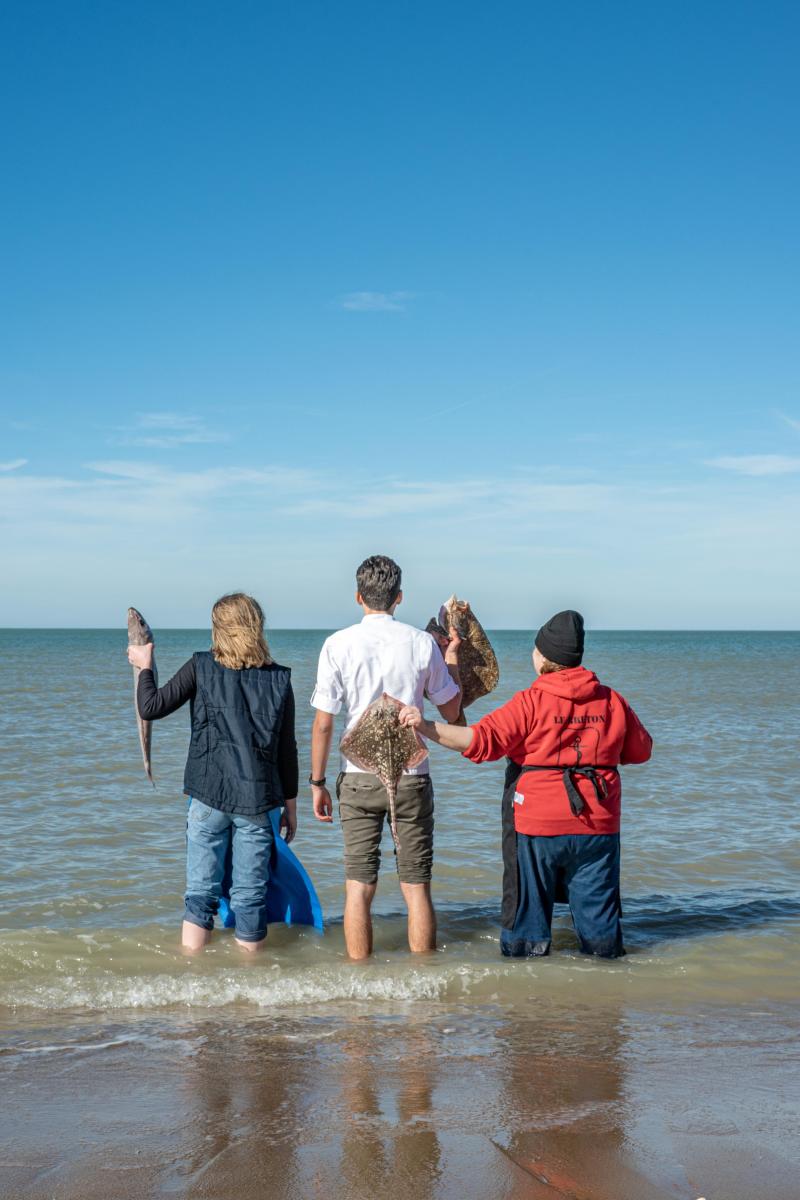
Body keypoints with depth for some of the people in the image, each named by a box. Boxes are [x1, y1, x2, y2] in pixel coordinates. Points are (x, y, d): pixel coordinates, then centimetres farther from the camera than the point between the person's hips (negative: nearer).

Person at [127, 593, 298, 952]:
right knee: (250, 895, 7)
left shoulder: (201, 667, -3)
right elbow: (287, 750, 5)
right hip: (258, 800, 1)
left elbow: (150, 708, -3)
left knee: (200, 892, 7)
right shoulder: (279, 679, 2)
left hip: (208, 796, -1)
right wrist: (290, 805, 13)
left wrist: (145, 667, 14)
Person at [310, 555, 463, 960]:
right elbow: (452, 711, 7)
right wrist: (452, 654, 18)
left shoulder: (339, 644, -5)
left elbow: (323, 722, -5)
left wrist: (317, 782, 4)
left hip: (359, 778, 0)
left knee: (359, 887, 5)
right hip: (412, 777, 0)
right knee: (416, 887, 7)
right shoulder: (422, 643, -3)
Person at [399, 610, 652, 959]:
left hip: (538, 826, -4)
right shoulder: (612, 700, 2)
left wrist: (426, 728, -20)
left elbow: (482, 740, -20)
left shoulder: (531, 701, -11)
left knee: (528, 904, 9)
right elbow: (641, 750, 15)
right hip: (598, 826, 4)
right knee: (597, 904, 14)